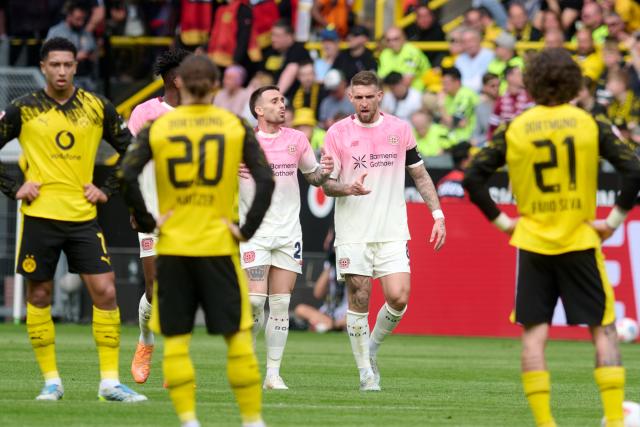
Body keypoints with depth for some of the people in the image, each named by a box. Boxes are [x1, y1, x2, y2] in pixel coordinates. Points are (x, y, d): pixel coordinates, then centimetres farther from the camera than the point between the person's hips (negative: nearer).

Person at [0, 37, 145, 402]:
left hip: (84, 217, 1)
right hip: (40, 217, -1)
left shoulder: (98, 108, 4)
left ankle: (110, 381, -2)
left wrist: (107, 190, 5)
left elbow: (131, 151, 14)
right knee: (39, 296, 3)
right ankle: (51, 381, 13)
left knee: (105, 291, -7)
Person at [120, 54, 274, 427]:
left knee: (176, 340, 6)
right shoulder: (236, 126, 1)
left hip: (173, 246, 1)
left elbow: (126, 176, -10)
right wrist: (248, 229, -5)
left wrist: (147, 222, -3)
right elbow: (266, 180, -9)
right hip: (219, 245, -1)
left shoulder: (157, 127, 1)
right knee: (238, 337, 6)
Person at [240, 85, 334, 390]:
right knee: (255, 299, -13)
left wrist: (324, 171, -4)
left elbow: (313, 176, 19)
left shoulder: (297, 139, 6)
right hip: (254, 231, -3)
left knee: (280, 304, 0)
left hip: (289, 233, 3)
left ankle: (273, 373, 3)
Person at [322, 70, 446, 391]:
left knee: (398, 298, -11)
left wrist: (437, 214, 7)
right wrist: (348, 189, -21)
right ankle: (366, 371, 10)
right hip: (353, 233, -1)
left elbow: (420, 174, 14)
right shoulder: (338, 133, -1)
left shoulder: (400, 129, 5)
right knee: (359, 301, -2)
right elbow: (327, 184, 1)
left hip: (392, 232, 1)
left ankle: (372, 346, 17)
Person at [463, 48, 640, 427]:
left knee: (534, 334, 6)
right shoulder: (591, 125, -3)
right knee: (604, 329, 6)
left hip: (533, 243, 1)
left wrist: (501, 220, 5)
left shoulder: (514, 130, 0)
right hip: (580, 241, -1)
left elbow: (473, 178, -1)